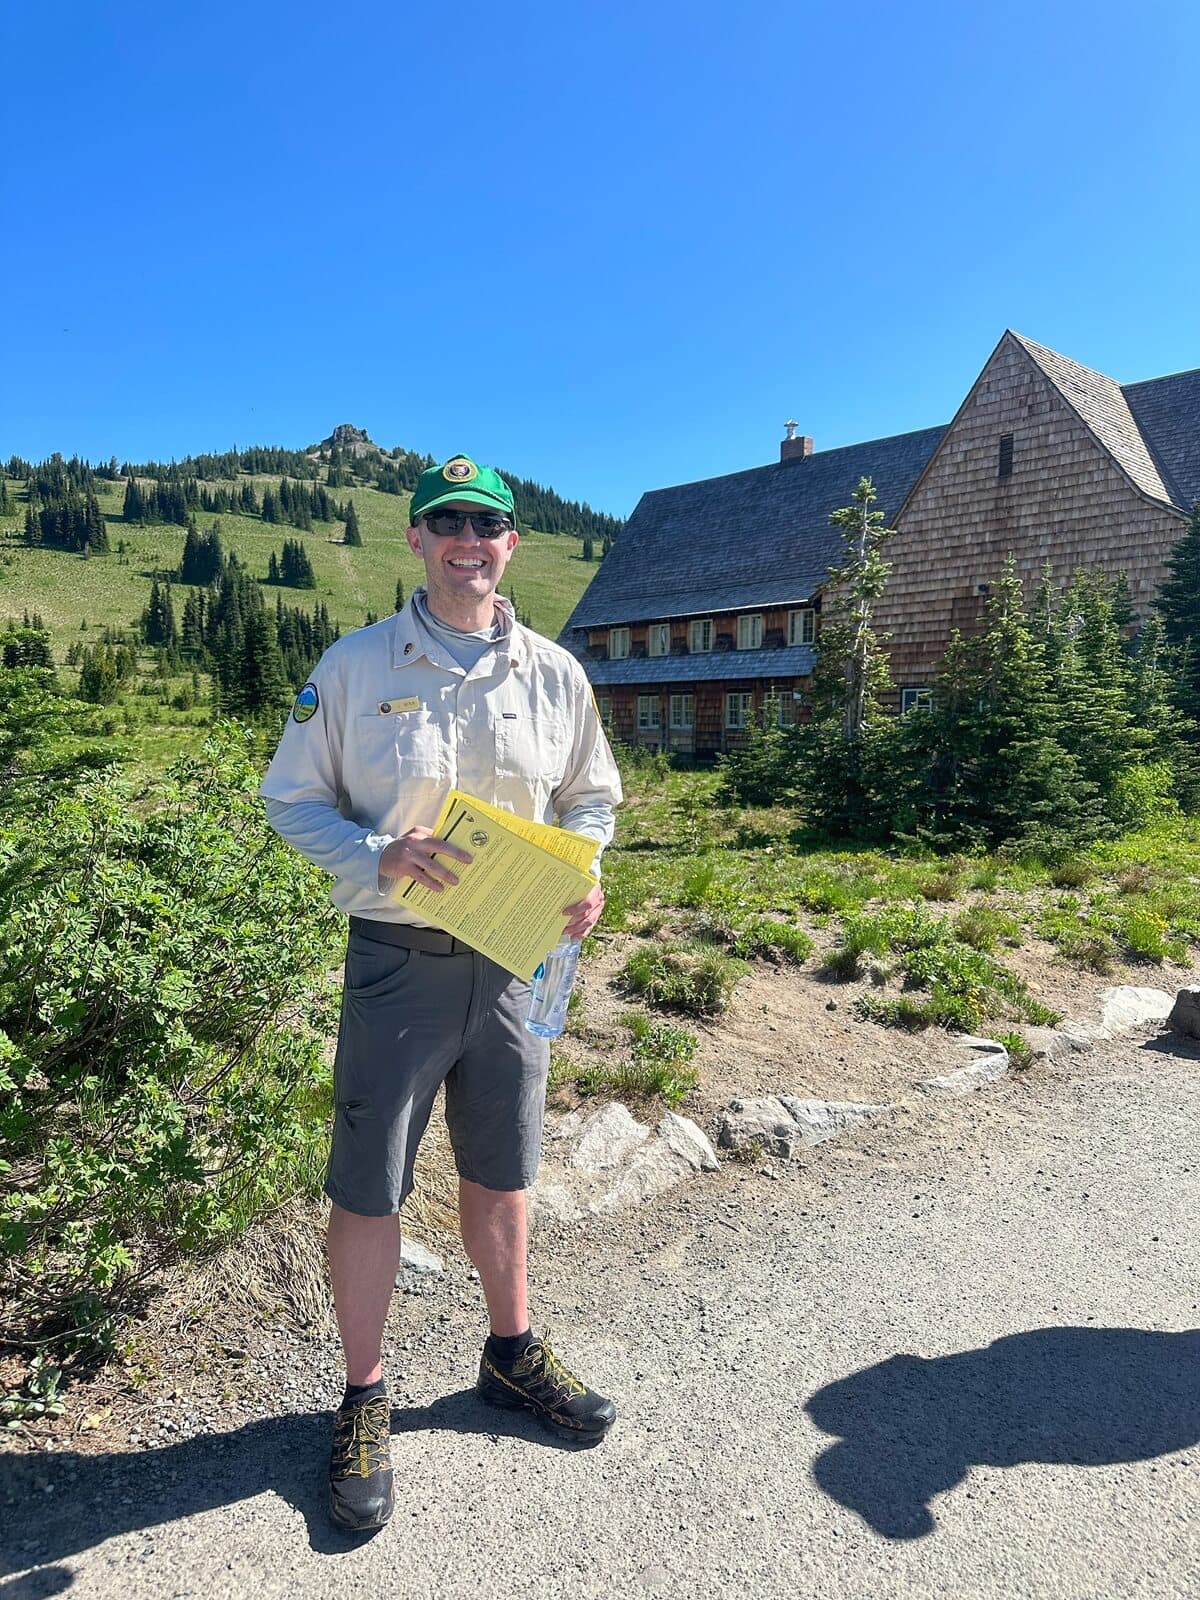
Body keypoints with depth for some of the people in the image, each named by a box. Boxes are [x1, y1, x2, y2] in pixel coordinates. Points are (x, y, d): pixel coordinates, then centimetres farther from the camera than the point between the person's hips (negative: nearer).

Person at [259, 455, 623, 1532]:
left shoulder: (556, 674, 3)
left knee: (499, 1174, 19)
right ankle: (364, 1403, 31)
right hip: (398, 957, -2)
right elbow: (293, 799, 0)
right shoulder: (354, 665, -4)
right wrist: (380, 857, -19)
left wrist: (581, 878, -7)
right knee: (368, 1188, 8)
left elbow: (592, 797, 12)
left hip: (515, 957, 3)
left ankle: (513, 1352, 43)